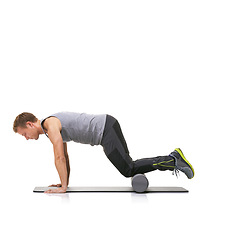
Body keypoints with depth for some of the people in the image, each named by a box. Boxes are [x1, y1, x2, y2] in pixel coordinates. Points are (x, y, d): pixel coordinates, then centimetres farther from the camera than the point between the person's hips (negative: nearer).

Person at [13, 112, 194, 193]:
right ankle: (173, 159, 13)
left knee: (128, 169, -13)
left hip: (106, 129, -10)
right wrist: (65, 182, 26)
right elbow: (64, 156, 26)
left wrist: (63, 187, -14)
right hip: (106, 128, 10)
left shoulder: (50, 125, -13)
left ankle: (173, 160, -10)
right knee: (128, 169, 12)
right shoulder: (53, 126, 19)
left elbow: (60, 158, -19)